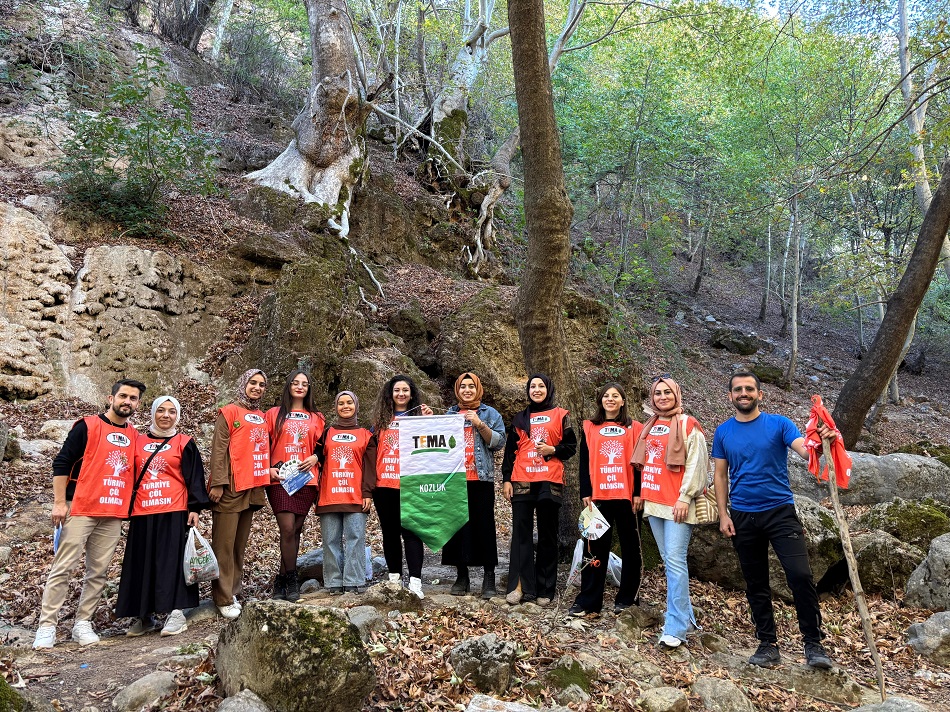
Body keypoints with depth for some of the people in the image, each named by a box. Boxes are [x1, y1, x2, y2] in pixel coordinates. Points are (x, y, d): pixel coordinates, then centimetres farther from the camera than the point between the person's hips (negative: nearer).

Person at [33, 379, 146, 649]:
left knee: (98, 572, 6)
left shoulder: (134, 436, 12)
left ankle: (82, 623, 16)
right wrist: (59, 502, -12)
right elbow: (61, 463, -6)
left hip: (113, 515, 5)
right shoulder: (88, 426, -4)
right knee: (63, 568, -3)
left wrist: (129, 506, 13)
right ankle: (46, 626, 5)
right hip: (81, 509, -5)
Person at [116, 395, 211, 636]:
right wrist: (127, 508, 15)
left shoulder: (184, 443, 3)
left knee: (172, 560, -5)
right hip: (142, 513, 4)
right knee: (142, 563, 6)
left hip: (173, 513, -4)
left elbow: (194, 479, 0)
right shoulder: (139, 442, 13)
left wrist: (195, 508, -8)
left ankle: (176, 612, -1)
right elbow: (130, 476, 18)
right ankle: (144, 616, 16)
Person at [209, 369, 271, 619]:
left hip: (253, 488, 7)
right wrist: (218, 483, -16)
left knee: (240, 544, 12)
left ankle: (233, 592, 20)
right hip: (230, 488, -7)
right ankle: (223, 598, 4)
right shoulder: (230, 412, -3)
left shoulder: (262, 418, 17)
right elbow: (218, 449, -9)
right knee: (224, 544, -2)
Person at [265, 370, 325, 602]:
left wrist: (315, 457, -5)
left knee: (295, 530, 3)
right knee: (288, 529, -12)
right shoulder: (274, 414, 8)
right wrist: (269, 468, -7)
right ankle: (291, 579, 4)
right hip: (280, 479, -2)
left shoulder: (317, 418, 13)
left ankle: (281, 579, 15)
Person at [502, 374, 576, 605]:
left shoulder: (560, 415, 8)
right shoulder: (520, 419, 15)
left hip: (549, 482, -2)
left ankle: (545, 589, 10)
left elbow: (571, 446, 8)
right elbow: (510, 450, 13)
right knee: (521, 534, -3)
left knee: (547, 535, 3)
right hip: (522, 482, 2)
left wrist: (553, 450, -11)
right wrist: (506, 479, 5)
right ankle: (520, 586, -2)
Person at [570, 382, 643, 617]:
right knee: (596, 548, 4)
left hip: (627, 496, 0)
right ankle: (588, 602, 7)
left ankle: (627, 598, 19)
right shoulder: (590, 428, 8)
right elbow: (584, 463, 6)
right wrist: (585, 493, -1)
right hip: (599, 496, 1)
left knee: (630, 547, 7)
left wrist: (638, 492, -5)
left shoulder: (634, 428, 6)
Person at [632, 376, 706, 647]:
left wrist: (685, 497, -15)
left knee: (675, 561, -11)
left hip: (677, 503, -7)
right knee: (669, 561, 11)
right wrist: (643, 494, 15)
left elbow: (696, 464, -10)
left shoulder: (688, 425, -4)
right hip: (654, 502, 7)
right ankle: (686, 617, 22)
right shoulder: (650, 427, 15)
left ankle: (676, 628, -9)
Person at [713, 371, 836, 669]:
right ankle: (768, 644, 22)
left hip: (780, 511, -2)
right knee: (756, 585, 10)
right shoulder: (723, 432, 5)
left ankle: (813, 643, 3)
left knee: (800, 576, -13)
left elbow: (805, 450, -18)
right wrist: (723, 514, 0)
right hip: (743, 517, 3)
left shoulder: (778, 424, -3)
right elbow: (721, 475, 8)